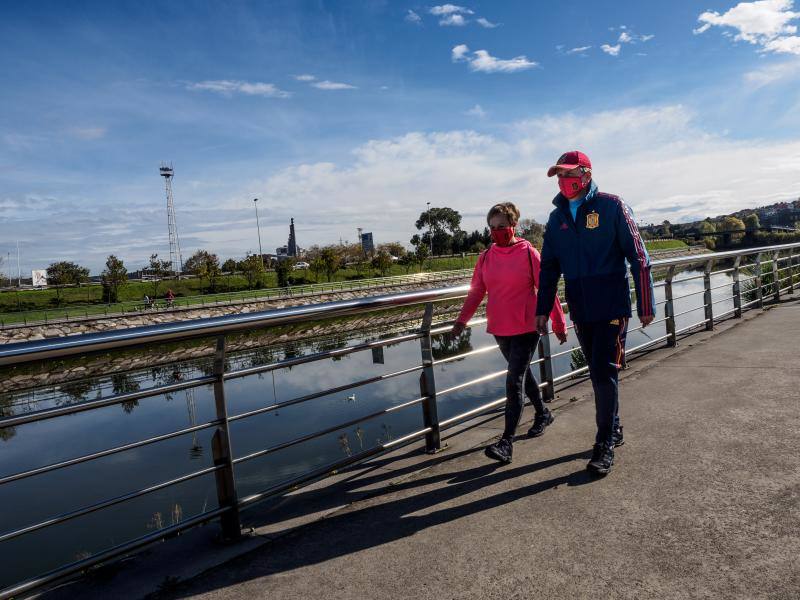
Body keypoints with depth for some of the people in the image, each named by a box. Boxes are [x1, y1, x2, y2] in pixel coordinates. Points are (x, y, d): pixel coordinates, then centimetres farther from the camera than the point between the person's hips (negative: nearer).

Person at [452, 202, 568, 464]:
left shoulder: (528, 253, -8)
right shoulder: (486, 257, 5)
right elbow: (476, 291, 7)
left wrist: (559, 323, -3)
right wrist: (462, 320, -4)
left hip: (526, 328, -5)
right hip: (500, 329, 5)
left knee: (514, 380, -10)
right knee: (522, 373, 19)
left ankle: (507, 442, -8)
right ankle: (543, 413, 43)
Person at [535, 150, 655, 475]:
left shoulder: (611, 206, -5)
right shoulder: (557, 218, 10)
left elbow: (638, 256, -5)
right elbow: (549, 268, 13)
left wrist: (646, 304, -7)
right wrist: (543, 309, 10)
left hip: (612, 306, -5)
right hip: (580, 311, 5)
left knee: (605, 373, -6)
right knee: (598, 373, 13)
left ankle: (605, 446, 4)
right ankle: (613, 430, 29)